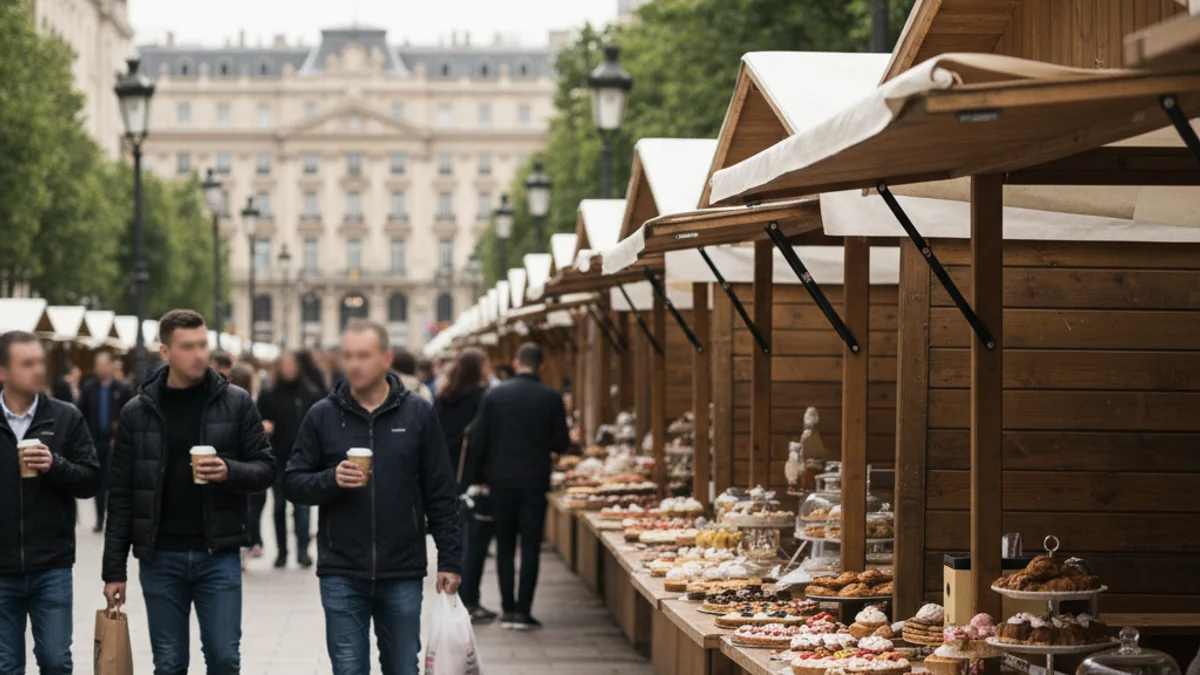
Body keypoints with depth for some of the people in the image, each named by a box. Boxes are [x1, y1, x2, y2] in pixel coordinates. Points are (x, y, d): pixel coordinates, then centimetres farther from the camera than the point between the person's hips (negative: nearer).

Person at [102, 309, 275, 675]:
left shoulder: (236, 402, 1)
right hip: (160, 558, 1)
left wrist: (230, 472, -20)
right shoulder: (137, 412, 3)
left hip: (219, 554, -1)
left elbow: (265, 469, 3)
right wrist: (114, 569, 1)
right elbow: (121, 495, 4)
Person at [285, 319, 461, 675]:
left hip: (402, 575, 0)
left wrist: (449, 559, 0)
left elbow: (441, 494, 4)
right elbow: (293, 483, 3)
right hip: (342, 575, 0)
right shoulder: (322, 415, 1)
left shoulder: (418, 413, 1)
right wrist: (331, 480, -17)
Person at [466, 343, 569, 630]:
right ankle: (523, 611, -3)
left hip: (501, 481, 1)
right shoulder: (551, 398, -4)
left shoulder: (495, 395, -1)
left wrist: (478, 478, 9)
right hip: (534, 482, -1)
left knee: (505, 546, 11)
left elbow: (478, 441, 0)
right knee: (530, 547, 1)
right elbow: (561, 444, 1)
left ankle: (508, 609, 10)